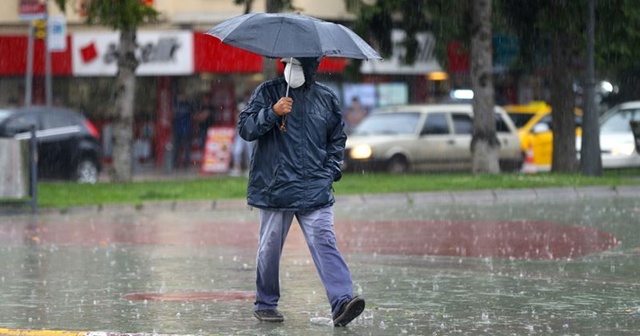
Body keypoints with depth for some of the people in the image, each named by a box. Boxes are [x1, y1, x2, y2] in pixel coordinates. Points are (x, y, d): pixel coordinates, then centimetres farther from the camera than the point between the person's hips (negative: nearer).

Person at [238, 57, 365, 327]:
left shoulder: (326, 98, 10)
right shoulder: (268, 92, 3)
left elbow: (337, 138, 21)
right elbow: (245, 128, -4)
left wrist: (331, 171, 8)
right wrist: (272, 112, -19)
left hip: (315, 191, 1)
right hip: (275, 189, -1)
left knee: (325, 242, -12)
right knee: (270, 248, 6)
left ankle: (341, 301, -20)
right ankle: (265, 304, 23)